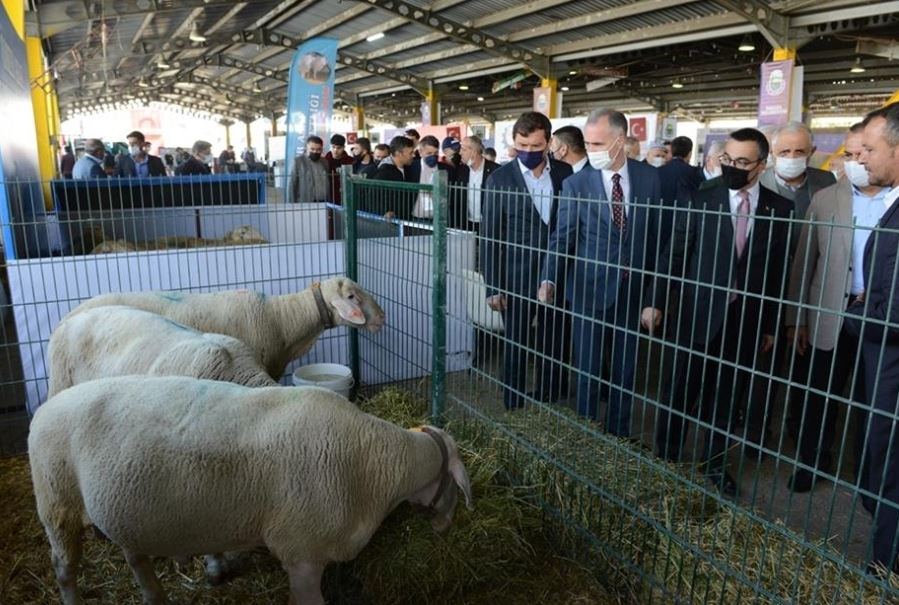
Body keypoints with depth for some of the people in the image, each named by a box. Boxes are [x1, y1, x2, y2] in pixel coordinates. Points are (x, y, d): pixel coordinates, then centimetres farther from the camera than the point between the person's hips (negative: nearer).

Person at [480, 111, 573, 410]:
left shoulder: (565, 173, 1)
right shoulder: (500, 178, -6)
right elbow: (489, 236, -5)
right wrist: (492, 286, -8)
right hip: (517, 278, -2)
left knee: (554, 344, 14)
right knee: (516, 346, 10)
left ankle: (550, 400, 34)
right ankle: (514, 405, 28)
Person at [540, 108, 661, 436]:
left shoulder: (649, 177, -1)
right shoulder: (576, 183, -7)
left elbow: (657, 231, 5)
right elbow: (562, 237, -9)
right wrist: (550, 279, -23)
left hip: (633, 289, 2)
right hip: (590, 289, -2)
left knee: (625, 368, 15)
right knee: (588, 368, 10)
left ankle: (619, 432, 33)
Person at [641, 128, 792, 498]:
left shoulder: (779, 210, 1)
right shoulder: (701, 199, -4)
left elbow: (778, 270, 4)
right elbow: (674, 255, -3)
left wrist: (771, 324, 6)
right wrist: (656, 301, -7)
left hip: (746, 319, 2)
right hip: (699, 314, -2)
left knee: (726, 398, 14)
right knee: (680, 392, 8)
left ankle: (714, 464, 32)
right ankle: (665, 459, 26)